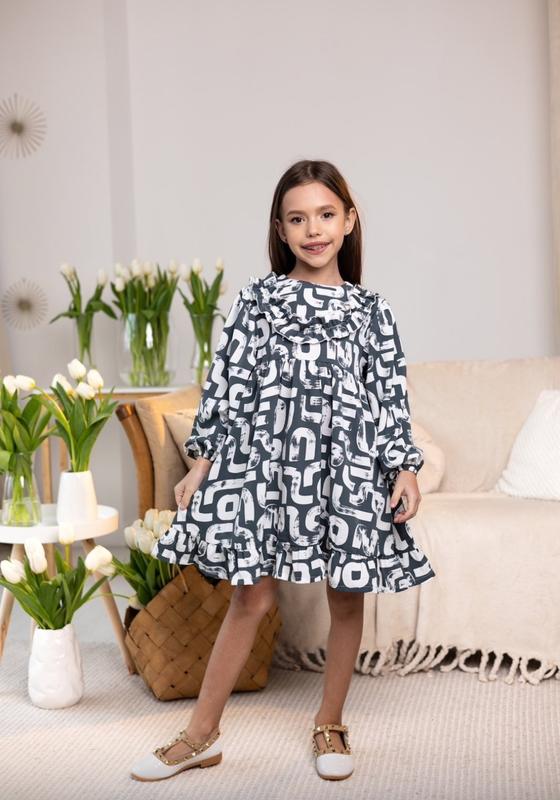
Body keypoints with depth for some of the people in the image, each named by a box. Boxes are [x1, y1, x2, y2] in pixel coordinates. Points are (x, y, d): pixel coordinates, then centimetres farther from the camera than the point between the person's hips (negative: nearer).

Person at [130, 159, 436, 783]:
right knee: (251, 596, 2)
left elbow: (391, 392, 6)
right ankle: (202, 734, 16)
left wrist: (404, 465, -2)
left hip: (347, 466, 2)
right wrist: (202, 459, 0)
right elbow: (226, 380, 4)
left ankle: (329, 724, 28)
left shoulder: (370, 308, 8)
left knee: (347, 598, 8)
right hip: (264, 458, -1)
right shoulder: (256, 297, 6)